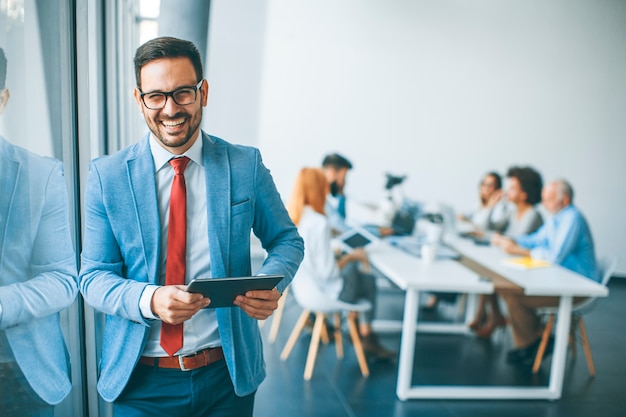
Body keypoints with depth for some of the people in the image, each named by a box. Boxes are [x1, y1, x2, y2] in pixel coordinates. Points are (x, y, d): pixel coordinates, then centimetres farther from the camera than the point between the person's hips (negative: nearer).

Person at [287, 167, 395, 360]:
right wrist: (352, 256, -11)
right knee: (369, 280, 17)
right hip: (324, 292, -7)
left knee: (355, 266, 22)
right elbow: (328, 272, -26)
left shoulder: (291, 216, -4)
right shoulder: (319, 223, -28)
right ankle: (366, 337, 29)